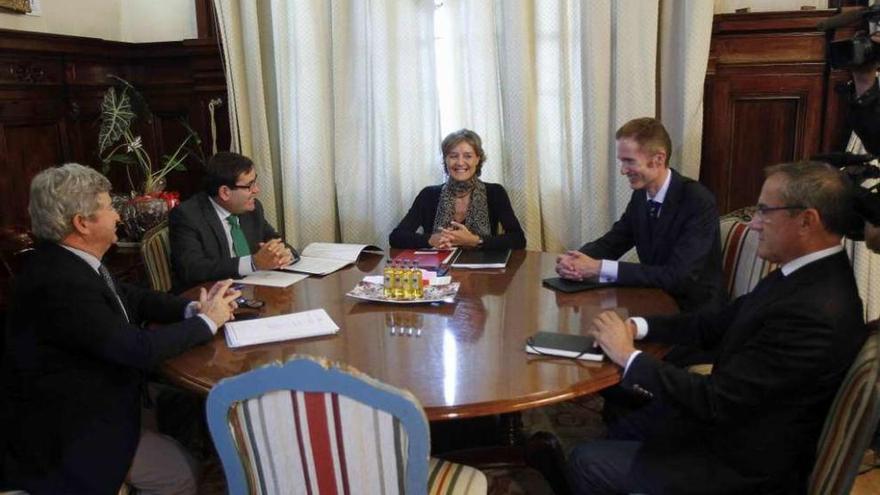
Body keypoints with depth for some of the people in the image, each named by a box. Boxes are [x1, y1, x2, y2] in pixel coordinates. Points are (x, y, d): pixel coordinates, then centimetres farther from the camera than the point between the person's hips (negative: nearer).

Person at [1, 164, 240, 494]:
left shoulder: (67, 261, -2)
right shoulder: (59, 283, -31)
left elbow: (130, 297, 7)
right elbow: (139, 348, -31)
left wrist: (193, 309, -10)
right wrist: (207, 322, -16)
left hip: (80, 400, 9)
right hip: (65, 432, -9)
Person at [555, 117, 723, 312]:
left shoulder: (699, 202, -21)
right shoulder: (640, 194, 0)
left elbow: (678, 277, -28)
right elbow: (612, 241, 6)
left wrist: (600, 268, -29)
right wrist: (573, 260, -16)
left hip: (694, 312, -6)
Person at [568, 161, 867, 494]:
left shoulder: (815, 314, -32)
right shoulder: (808, 274, -2)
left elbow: (715, 401, -29)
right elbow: (719, 322, 6)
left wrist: (628, 356, -19)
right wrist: (639, 326, -6)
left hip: (746, 463, -8)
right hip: (736, 418, 9)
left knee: (586, 463, -2)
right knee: (623, 430, 21)